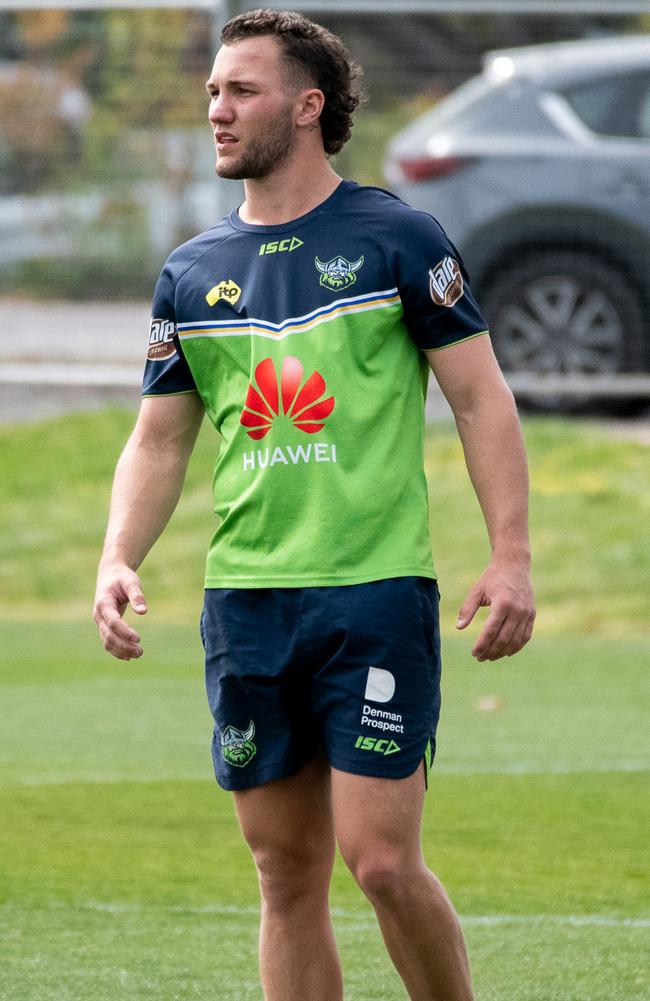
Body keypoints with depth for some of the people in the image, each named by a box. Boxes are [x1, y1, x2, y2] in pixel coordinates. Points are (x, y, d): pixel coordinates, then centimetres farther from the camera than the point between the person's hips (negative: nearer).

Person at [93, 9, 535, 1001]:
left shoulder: (395, 237, -1)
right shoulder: (192, 273, 11)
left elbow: (482, 397, -1)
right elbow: (159, 439, 16)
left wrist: (511, 557, -9)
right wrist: (118, 561, -1)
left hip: (377, 593, -4)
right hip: (246, 606, 4)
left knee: (382, 861, -11)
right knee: (288, 875, 5)